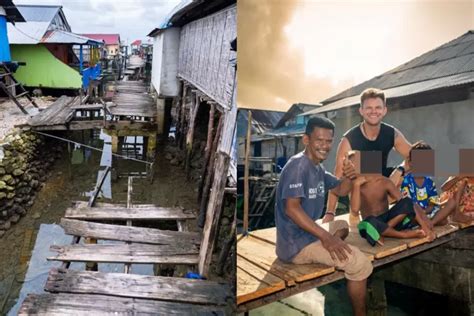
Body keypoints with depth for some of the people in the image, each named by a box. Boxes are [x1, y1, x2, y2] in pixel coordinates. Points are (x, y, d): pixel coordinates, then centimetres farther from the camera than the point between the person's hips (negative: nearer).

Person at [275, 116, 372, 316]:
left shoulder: (318, 167, 12)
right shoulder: (298, 165, -17)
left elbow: (341, 190, 20)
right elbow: (291, 208, -26)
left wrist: (348, 176, -2)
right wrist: (325, 236, -27)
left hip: (308, 234, 10)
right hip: (296, 244, -10)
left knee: (342, 225, 31)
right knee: (360, 263, -16)